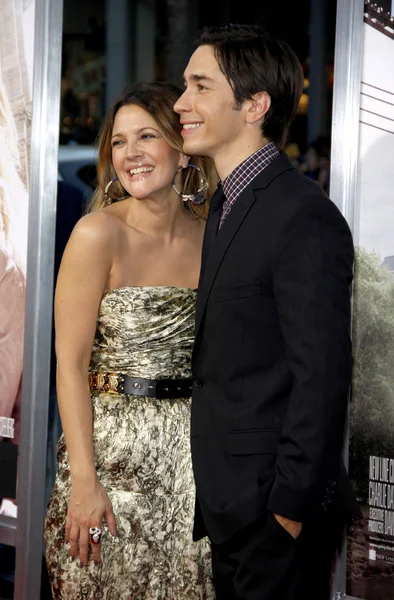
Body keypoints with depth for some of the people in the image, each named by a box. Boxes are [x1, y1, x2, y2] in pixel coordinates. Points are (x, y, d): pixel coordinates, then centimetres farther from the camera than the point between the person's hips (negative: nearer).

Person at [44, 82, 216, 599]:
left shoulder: (210, 238, 2)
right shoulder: (98, 234, -11)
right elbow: (71, 363, -11)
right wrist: (83, 480, -16)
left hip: (189, 444, 4)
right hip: (110, 442, -4)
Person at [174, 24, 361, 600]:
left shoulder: (304, 216, -19)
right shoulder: (227, 205, 11)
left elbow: (321, 374, -21)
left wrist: (290, 505, -19)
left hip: (275, 509, -9)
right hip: (229, 506, 9)